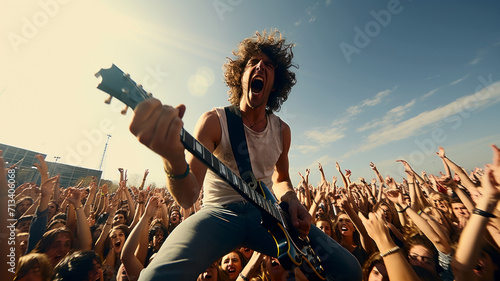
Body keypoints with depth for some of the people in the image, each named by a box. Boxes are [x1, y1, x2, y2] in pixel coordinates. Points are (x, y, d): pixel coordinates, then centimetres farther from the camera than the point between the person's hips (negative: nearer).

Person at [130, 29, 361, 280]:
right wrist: (174, 161, -43)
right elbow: (187, 197, -20)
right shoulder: (214, 120, -11)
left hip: (265, 213, 5)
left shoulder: (282, 130, 3)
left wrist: (291, 202, -4)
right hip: (219, 213, -3)